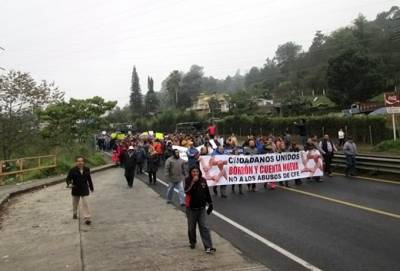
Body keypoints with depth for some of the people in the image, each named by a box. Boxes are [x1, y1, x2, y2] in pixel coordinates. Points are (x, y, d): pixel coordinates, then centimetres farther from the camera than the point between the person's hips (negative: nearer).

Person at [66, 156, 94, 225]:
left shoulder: (87, 170, -2)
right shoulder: (72, 170, -12)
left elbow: (89, 179, 7)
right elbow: (68, 178, -12)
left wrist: (91, 187, 13)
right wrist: (69, 183, -34)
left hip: (84, 190, 0)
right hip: (76, 189, 0)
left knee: (85, 203, -7)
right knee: (75, 203, 19)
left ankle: (86, 218, -6)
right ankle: (74, 214, 45)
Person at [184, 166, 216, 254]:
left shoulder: (203, 180, -1)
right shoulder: (188, 180, -9)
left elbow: (207, 193, 9)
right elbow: (187, 191, -26)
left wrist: (210, 204, 10)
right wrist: (193, 182, -33)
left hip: (201, 208, 1)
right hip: (191, 208, -1)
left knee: (204, 227, -2)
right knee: (191, 227, 12)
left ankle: (208, 247, -4)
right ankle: (192, 242, 34)